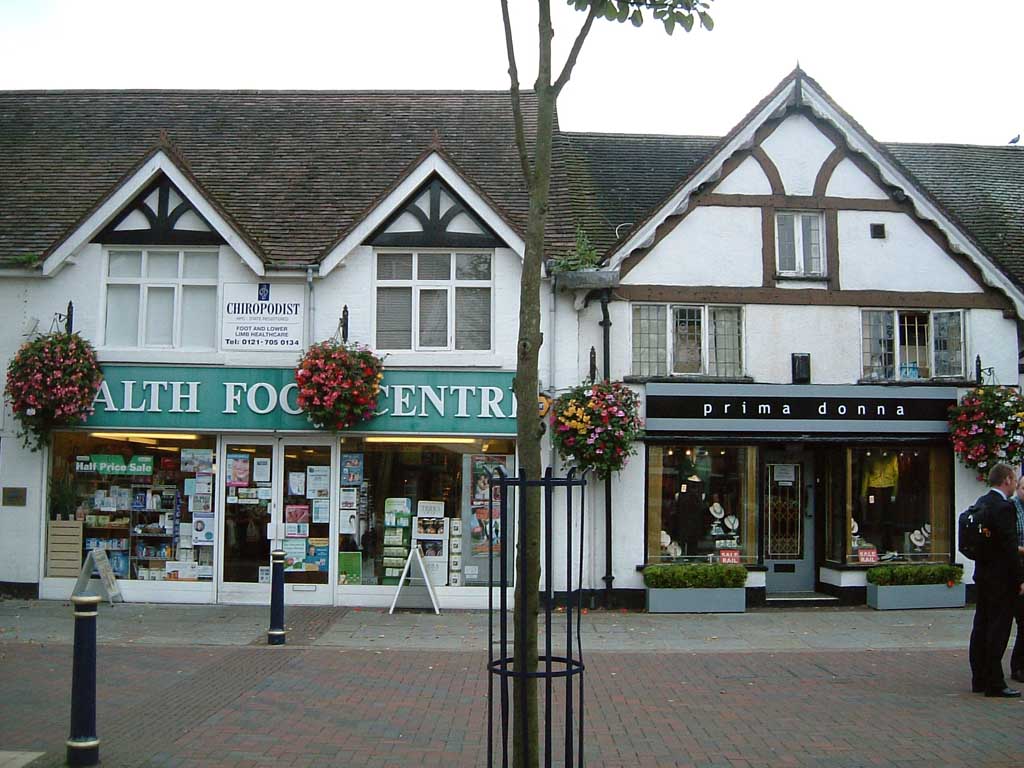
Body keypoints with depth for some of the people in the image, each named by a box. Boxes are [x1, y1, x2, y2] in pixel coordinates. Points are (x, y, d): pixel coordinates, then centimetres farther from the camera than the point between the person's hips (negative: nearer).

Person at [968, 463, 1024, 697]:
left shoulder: (981, 503, 9)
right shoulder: (1004, 507, -18)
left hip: (983, 574, 9)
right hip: (1002, 578, -9)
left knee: (981, 626, 13)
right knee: (998, 630, -3)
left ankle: (979, 680, 20)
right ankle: (994, 684, 1)